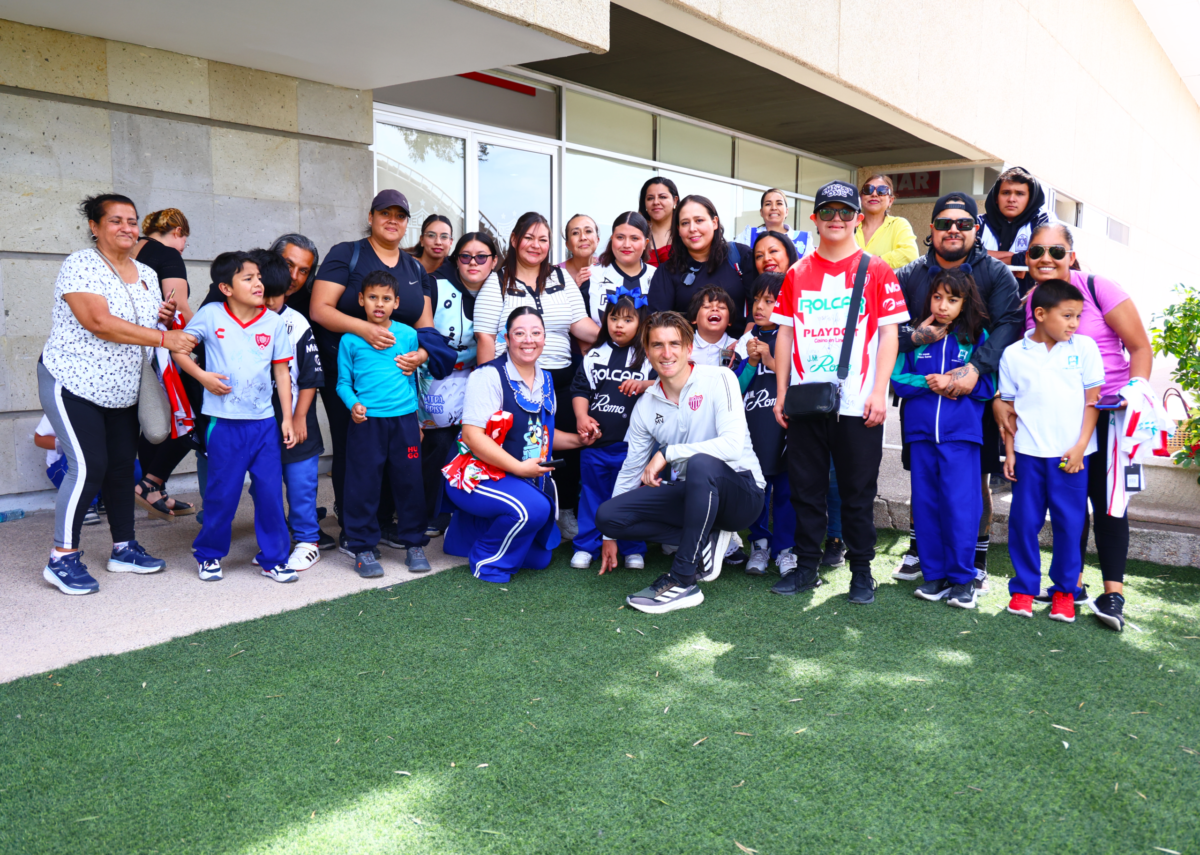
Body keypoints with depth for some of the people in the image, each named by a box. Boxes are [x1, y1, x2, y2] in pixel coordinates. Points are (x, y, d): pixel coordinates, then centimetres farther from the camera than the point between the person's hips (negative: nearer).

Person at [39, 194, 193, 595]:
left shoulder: (147, 275, 11)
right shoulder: (81, 265, -11)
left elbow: (151, 326, 22)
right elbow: (98, 322, -24)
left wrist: (166, 317, -2)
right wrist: (164, 338, -26)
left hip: (122, 391, 7)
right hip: (73, 384, -7)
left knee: (123, 465, 8)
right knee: (89, 466, -13)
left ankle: (123, 548, 19)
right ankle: (62, 558, -3)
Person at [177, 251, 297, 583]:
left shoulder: (273, 322, 3)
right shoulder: (210, 315, -2)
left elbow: (282, 370, 6)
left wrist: (287, 418, 5)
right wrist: (202, 376, -8)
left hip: (265, 422, 2)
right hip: (225, 422, -2)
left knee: (270, 492, 4)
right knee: (222, 493, 5)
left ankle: (273, 558, 18)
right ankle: (209, 554, 26)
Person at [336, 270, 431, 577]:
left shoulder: (408, 335, 6)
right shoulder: (350, 339, 1)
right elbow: (343, 381, 4)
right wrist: (353, 404, -15)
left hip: (404, 419, 2)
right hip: (366, 421, -1)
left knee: (409, 482, 6)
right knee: (364, 485, 2)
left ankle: (414, 545, 19)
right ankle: (363, 548, 14)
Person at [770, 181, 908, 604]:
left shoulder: (876, 270, 3)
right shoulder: (798, 273, 11)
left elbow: (889, 334, -1)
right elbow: (785, 333, 10)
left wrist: (879, 393, -10)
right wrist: (781, 392, 4)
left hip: (857, 405, -2)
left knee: (858, 493, 5)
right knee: (805, 488, 8)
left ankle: (861, 572, 18)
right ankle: (806, 566, 20)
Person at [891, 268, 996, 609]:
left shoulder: (977, 337, 4)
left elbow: (988, 387, 1)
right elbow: (898, 379, 4)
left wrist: (954, 382, -12)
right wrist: (928, 383, -12)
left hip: (961, 433, -2)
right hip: (921, 431, 2)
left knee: (960, 505, -6)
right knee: (925, 504, 6)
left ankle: (962, 578, 7)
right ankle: (934, 574, 17)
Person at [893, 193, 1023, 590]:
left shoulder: (996, 274, -1)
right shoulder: (909, 276, 5)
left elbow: (1008, 325, -15)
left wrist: (976, 368, -29)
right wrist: (914, 336, -22)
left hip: (977, 394, -2)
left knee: (977, 480, 4)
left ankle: (977, 559, 18)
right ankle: (918, 549, 26)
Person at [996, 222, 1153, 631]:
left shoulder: (1098, 289, -9)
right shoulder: (1026, 305, 3)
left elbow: (1140, 347, -6)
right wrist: (1000, 399, -10)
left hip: (1109, 412, -4)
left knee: (1106, 499, -4)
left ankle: (1113, 593, 0)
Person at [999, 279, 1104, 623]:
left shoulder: (1084, 348, 2)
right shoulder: (1014, 354, 2)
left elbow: (1092, 400, 3)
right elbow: (1009, 407, 6)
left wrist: (1080, 447, -4)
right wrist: (1009, 451, 2)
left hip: (1071, 453, 0)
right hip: (1028, 452, 0)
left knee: (1070, 523, 4)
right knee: (1024, 521, 5)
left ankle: (1065, 591, 18)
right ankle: (1023, 589, 17)